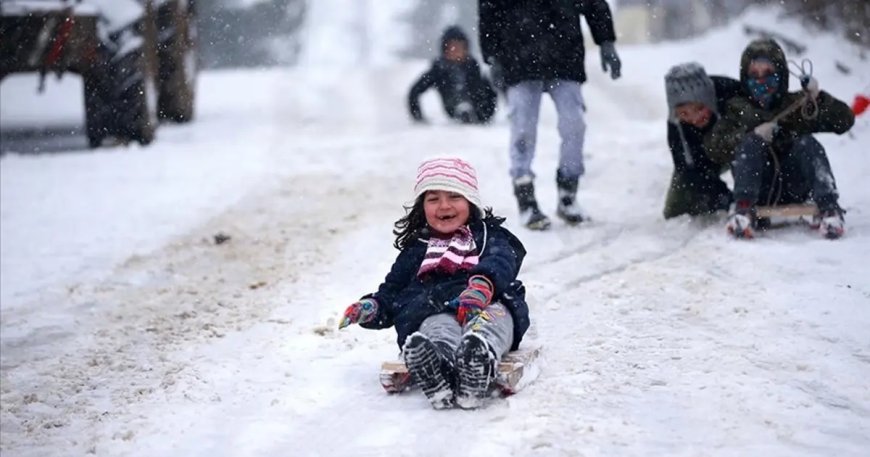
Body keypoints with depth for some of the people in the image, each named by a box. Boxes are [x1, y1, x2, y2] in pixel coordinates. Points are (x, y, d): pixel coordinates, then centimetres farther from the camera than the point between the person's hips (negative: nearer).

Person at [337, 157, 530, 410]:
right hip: (434, 310, 1)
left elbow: (500, 262, 3)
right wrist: (371, 308, 6)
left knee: (494, 315, -38)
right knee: (437, 326, -38)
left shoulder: (488, 236, 26)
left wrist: (483, 284, -23)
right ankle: (439, 367, -72)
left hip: (487, 305, 0)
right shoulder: (415, 250, 36)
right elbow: (392, 291, 32)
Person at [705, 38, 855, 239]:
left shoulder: (797, 103, 17)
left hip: (795, 187, 1)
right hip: (758, 189, -1)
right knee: (750, 144, -23)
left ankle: (828, 208, -35)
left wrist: (818, 98, -9)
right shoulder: (737, 109, 16)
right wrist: (753, 135, -13)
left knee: (807, 143, -22)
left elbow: (845, 120, 8)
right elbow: (714, 149, 1)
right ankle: (743, 209, -41)